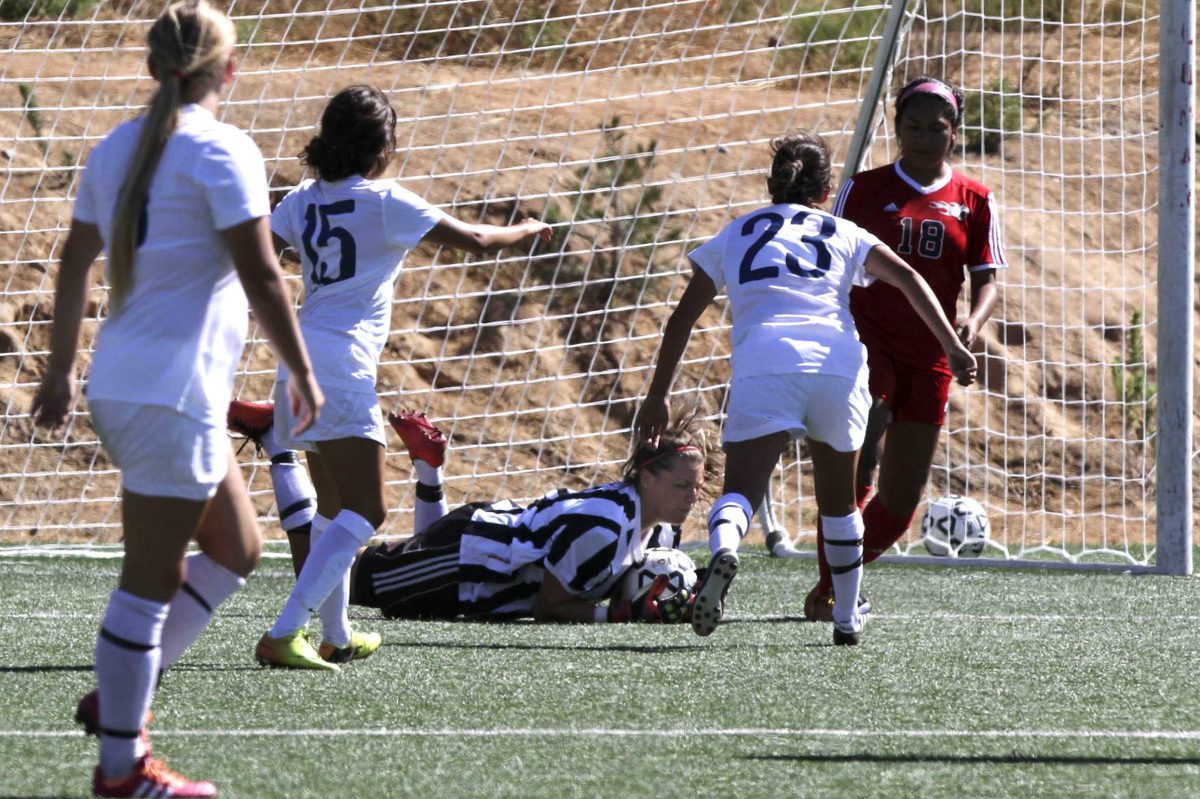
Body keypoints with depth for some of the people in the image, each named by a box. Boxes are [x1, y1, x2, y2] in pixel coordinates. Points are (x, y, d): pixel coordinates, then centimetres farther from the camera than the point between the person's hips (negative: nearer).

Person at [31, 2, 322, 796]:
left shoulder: (116, 148, 10)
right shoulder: (222, 151, -13)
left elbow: (76, 262, 17)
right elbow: (261, 276, -15)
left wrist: (61, 367, 25)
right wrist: (303, 372, -6)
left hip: (122, 386, 9)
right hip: (173, 396, -9)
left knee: (237, 548, 19)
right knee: (152, 578, -2)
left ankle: (121, 694, 18)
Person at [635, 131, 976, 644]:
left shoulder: (736, 234, 25)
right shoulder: (843, 233, 25)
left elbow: (682, 318, 20)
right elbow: (907, 279, 10)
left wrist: (657, 397, 24)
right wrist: (952, 346, 5)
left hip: (762, 366, -1)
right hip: (838, 366, 1)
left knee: (740, 489, -9)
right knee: (838, 499, 20)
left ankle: (724, 549, -43)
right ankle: (847, 617, 27)